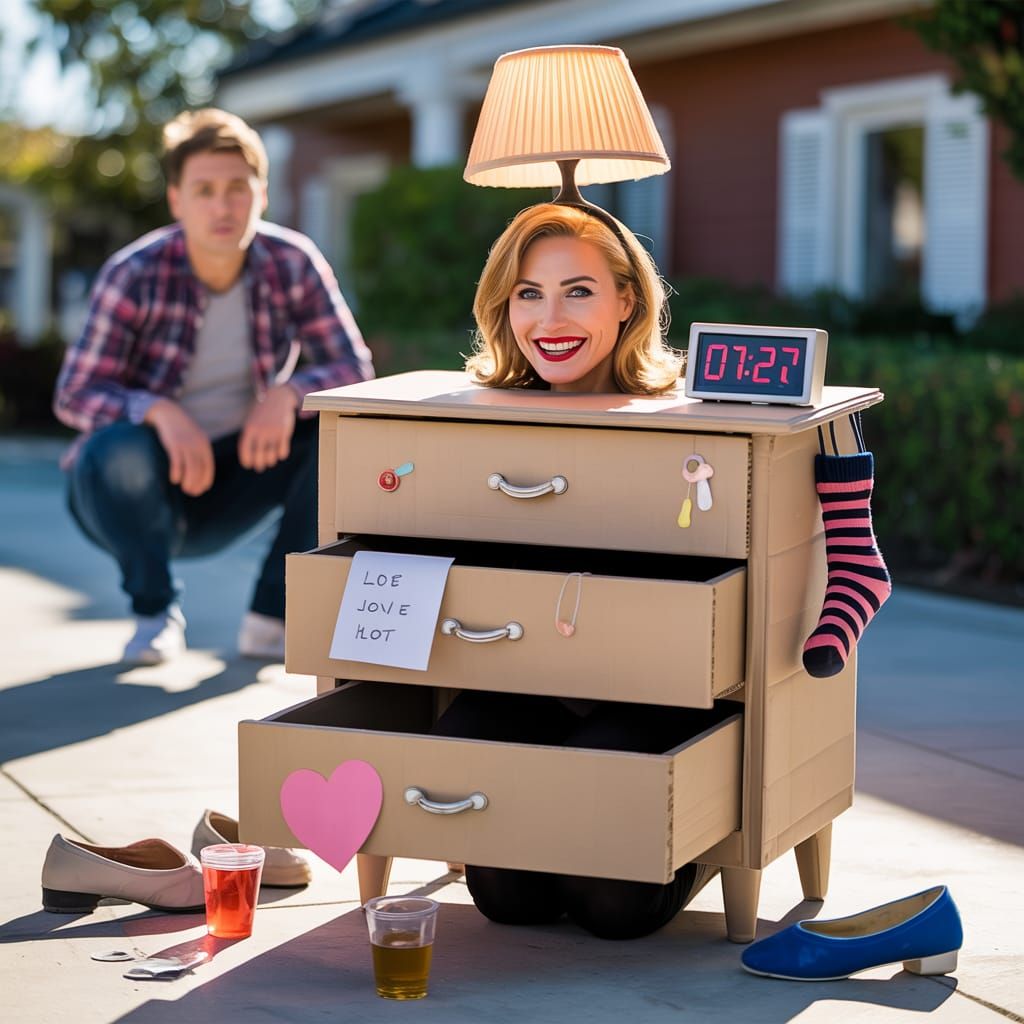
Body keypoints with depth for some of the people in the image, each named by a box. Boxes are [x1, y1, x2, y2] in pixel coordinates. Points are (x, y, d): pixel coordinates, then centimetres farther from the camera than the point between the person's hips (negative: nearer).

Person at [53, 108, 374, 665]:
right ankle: (155, 611, -8)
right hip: (143, 491, -3)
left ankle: (270, 618, -8)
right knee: (117, 451, -36)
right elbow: (74, 395, -20)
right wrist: (160, 411, -40)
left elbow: (354, 369, -12)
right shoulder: (134, 275, -19)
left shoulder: (294, 263, -12)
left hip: (233, 484, 3)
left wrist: (288, 394, -33)